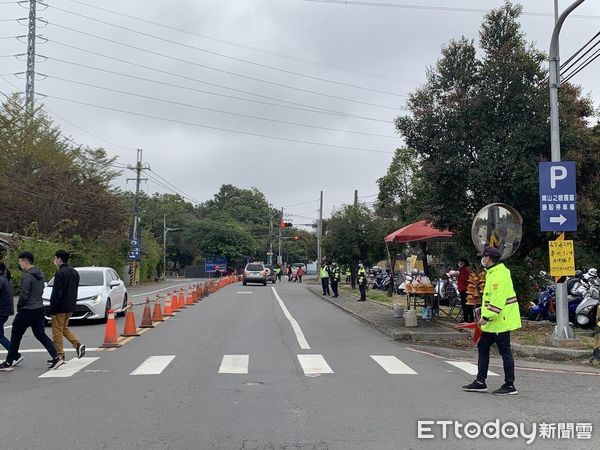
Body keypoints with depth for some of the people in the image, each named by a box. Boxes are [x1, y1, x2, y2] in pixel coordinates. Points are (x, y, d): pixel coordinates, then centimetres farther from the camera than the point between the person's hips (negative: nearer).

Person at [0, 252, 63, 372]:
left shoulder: (27, 276, -18)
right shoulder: (40, 274, 10)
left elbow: (24, 295, -20)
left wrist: (19, 306, -2)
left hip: (27, 311, -8)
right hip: (39, 309, 8)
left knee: (16, 336, 5)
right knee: (40, 335, 10)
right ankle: (56, 358, 0)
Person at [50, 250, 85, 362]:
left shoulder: (60, 274, -17)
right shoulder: (74, 272, 11)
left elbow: (56, 294, -18)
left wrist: (53, 310, -14)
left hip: (60, 307, -8)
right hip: (71, 307, 9)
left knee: (57, 330, 2)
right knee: (64, 328, 20)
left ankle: (60, 355, 5)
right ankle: (78, 345, 4)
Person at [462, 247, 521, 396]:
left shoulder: (499, 274, -19)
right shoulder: (493, 273, 14)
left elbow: (498, 300, -25)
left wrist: (486, 316, -23)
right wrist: (484, 311, 18)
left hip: (500, 322, -11)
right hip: (493, 322, 11)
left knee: (505, 352, -2)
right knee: (482, 348, 14)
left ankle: (509, 386, 7)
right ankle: (480, 382, 20)